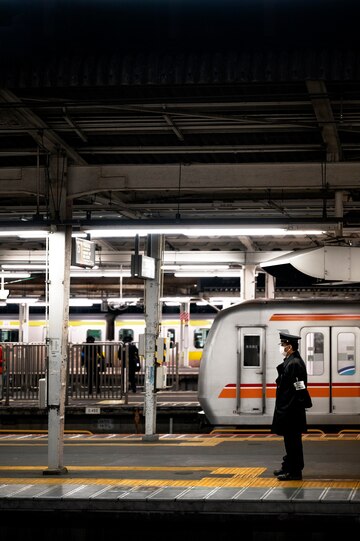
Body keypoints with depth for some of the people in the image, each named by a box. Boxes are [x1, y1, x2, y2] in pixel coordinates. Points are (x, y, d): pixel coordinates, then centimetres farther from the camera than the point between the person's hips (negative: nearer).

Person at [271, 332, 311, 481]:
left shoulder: (295, 364, -19)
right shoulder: (289, 362, 13)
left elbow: (299, 390, -22)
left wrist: (288, 410, -21)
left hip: (292, 411, -10)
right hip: (286, 410, 10)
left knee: (293, 440, -4)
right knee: (290, 440, 18)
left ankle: (295, 471, 2)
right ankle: (288, 467, 29)